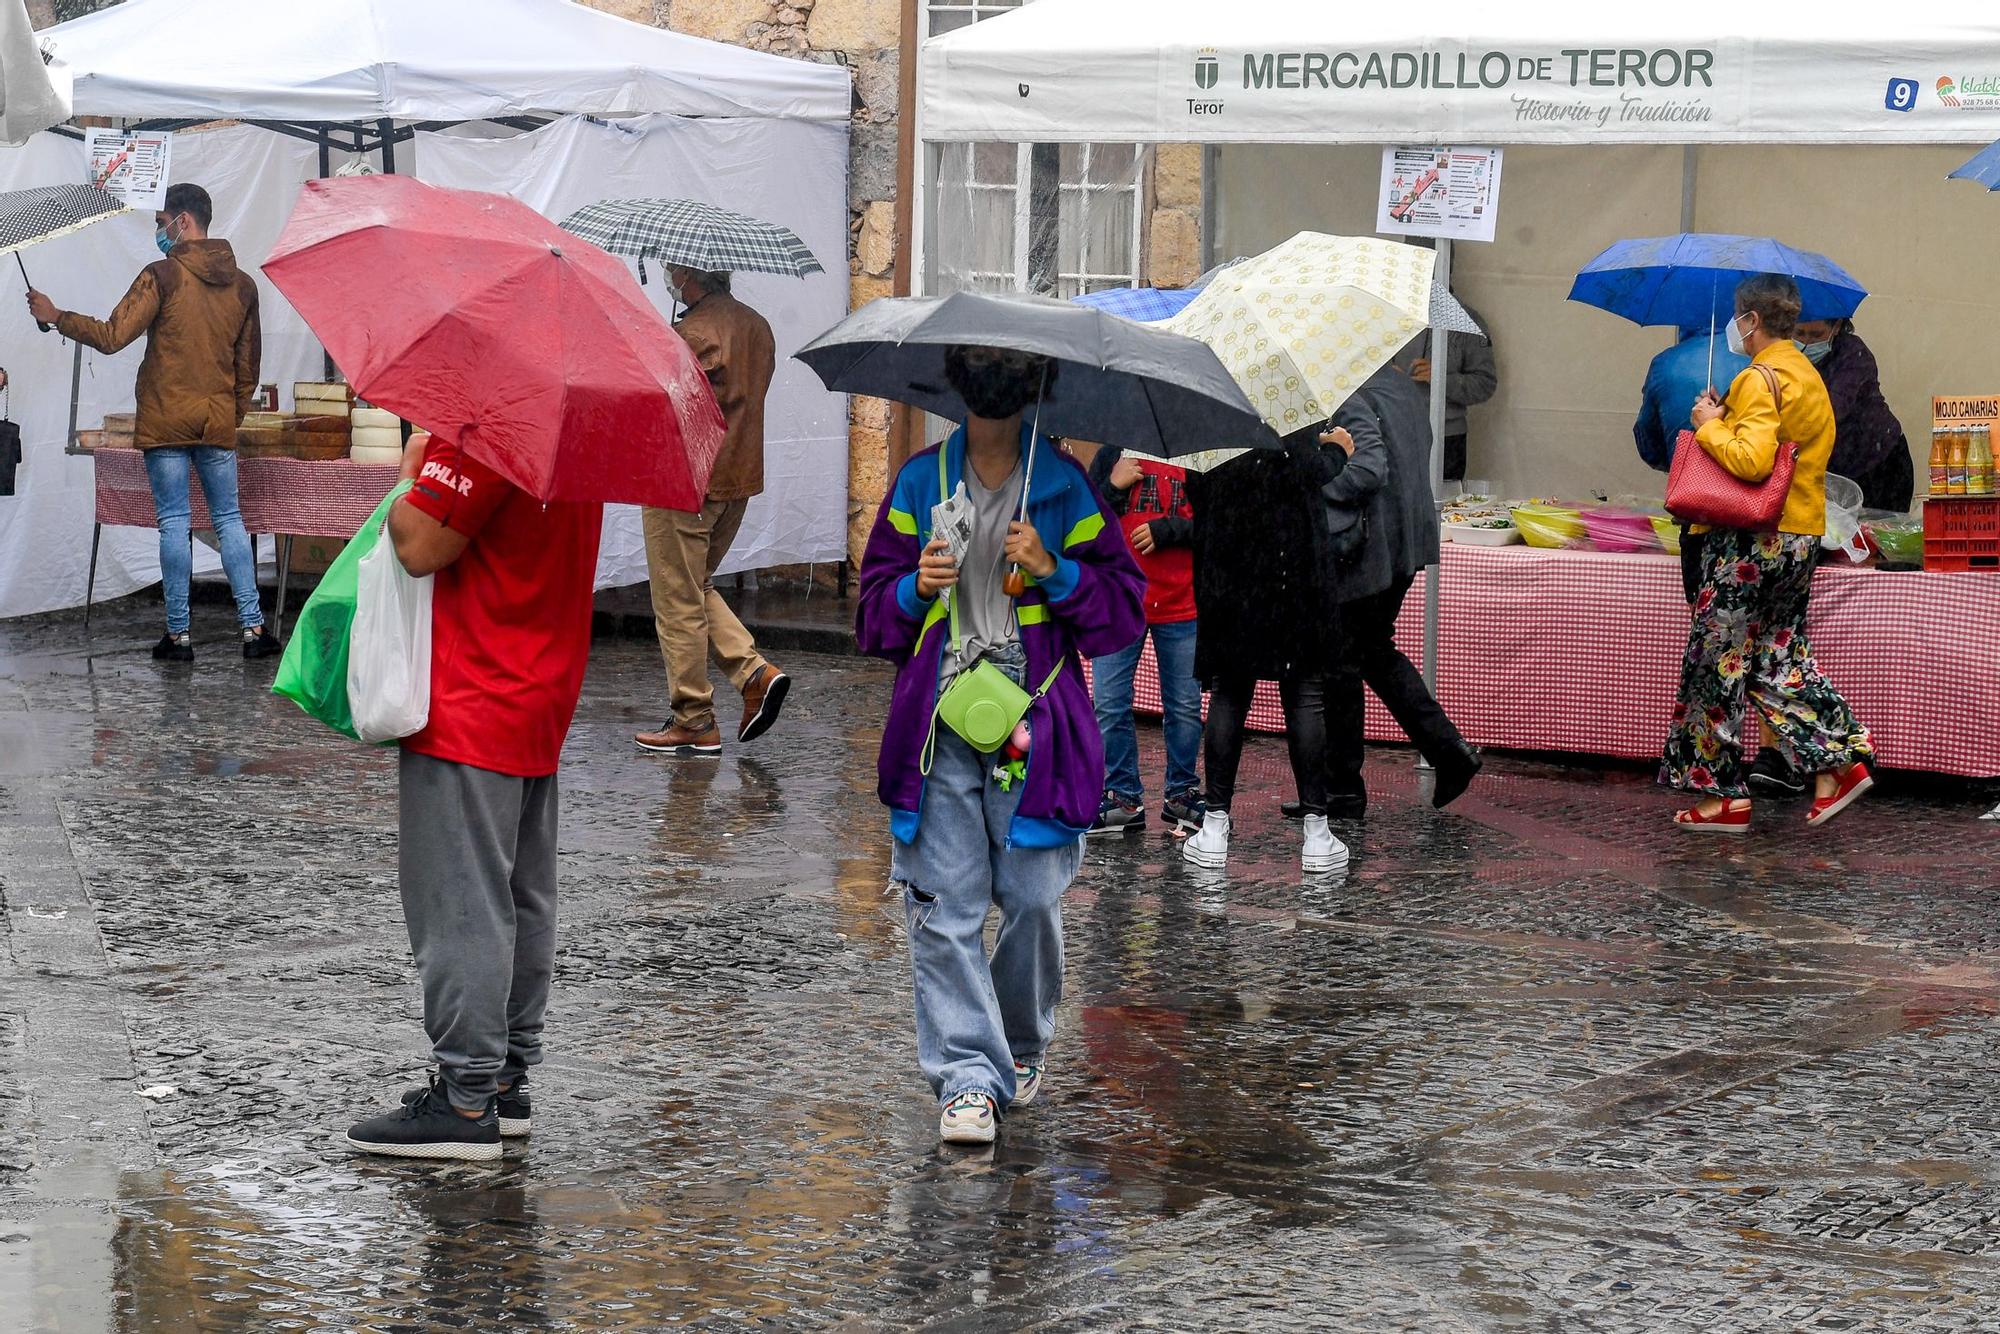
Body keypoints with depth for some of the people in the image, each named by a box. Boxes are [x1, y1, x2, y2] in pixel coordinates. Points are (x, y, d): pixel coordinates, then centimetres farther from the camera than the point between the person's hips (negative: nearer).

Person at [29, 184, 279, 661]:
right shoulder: (242, 284, 9)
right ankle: (253, 627, 4)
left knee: (174, 524, -1)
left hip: (166, 422, -4)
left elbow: (112, 336, -13)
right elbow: (250, 362, 15)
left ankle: (179, 634, 1)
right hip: (218, 422, 4)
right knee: (229, 521, 9)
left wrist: (56, 315, -2)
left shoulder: (163, 276, -9)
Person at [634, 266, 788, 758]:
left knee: (679, 601, 2)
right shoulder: (756, 326, 9)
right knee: (697, 588, 23)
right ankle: (756, 671, 7)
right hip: (740, 479, 9)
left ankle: (695, 722, 6)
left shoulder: (694, 334, -19)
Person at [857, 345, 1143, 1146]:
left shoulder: (1066, 488, 6)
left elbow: (1125, 608, 6)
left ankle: (1023, 1047, 27)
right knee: (944, 907, -6)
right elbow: (874, 613, 15)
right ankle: (968, 1075, -3)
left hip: (1034, 725, -1)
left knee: (1032, 899, 2)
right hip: (939, 724, 1)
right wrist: (914, 590, -6)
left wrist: (1055, 570, -9)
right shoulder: (920, 482, 10)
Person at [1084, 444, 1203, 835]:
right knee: (1111, 705, 0)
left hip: (1180, 607, -1)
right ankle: (1124, 798, 8)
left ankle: (1182, 794, 17)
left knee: (1185, 706, 4)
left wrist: (1167, 529, -13)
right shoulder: (1111, 457, 9)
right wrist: (1113, 487, -7)